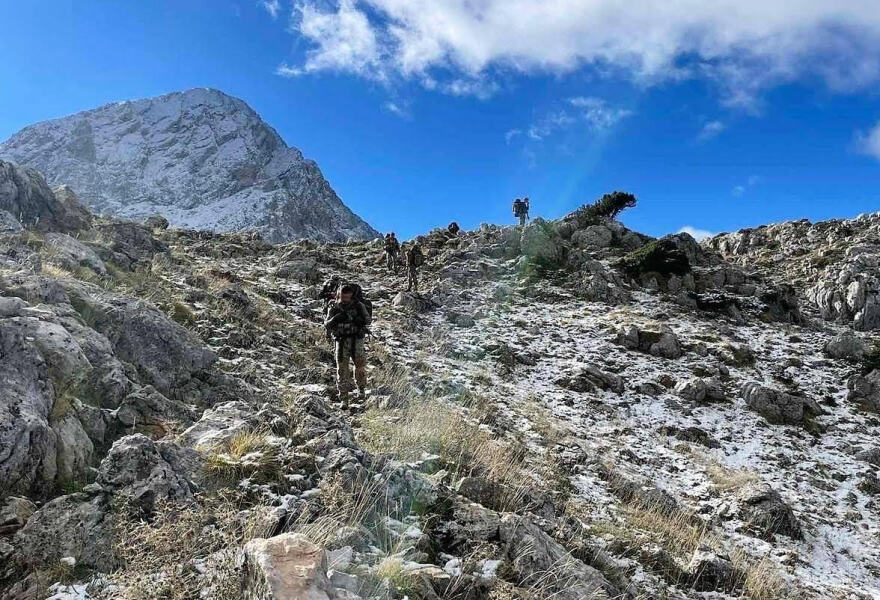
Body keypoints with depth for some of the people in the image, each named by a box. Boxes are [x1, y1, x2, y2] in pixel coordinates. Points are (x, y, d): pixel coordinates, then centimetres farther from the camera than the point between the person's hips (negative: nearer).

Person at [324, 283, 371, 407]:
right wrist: (334, 319, -24)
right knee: (342, 370, -2)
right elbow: (327, 325, -5)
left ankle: (361, 389, 26)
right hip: (340, 341, 0)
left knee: (360, 366, -1)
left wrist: (359, 320, -22)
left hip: (356, 340, 0)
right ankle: (344, 399, 4)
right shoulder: (334, 308, 0)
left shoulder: (359, 306, -1)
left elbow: (368, 320, -3)